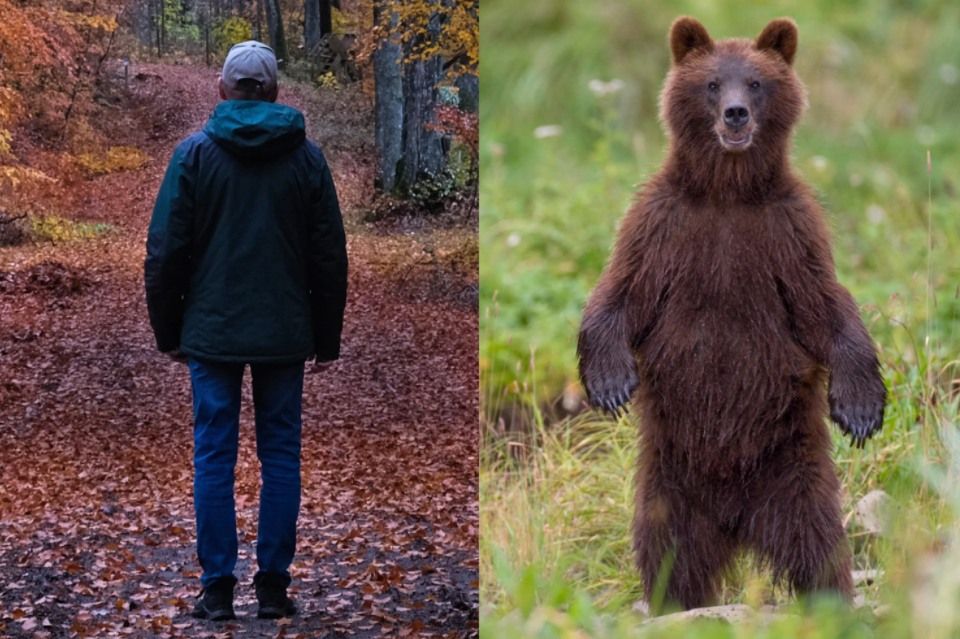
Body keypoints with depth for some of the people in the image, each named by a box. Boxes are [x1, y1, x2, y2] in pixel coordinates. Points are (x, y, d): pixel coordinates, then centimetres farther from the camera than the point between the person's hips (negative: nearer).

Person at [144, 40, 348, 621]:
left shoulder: (195, 153, -2)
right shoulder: (307, 157, 3)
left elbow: (167, 251, -2)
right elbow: (329, 257, 5)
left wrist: (168, 332, 8)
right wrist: (327, 340, 12)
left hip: (212, 330, -1)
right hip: (284, 333, 1)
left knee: (215, 454, 3)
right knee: (281, 454, 7)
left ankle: (218, 588, 3)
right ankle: (274, 585, 7)